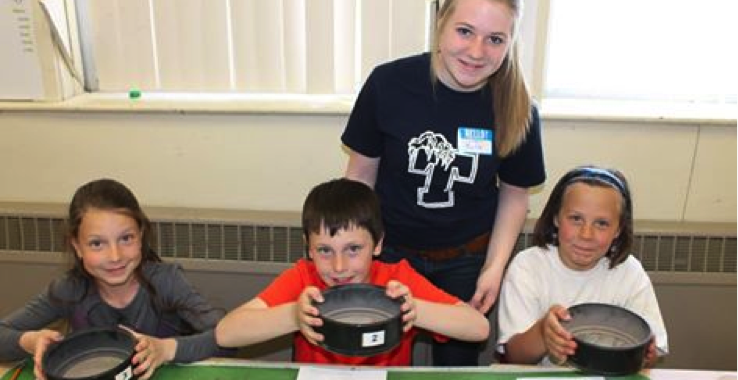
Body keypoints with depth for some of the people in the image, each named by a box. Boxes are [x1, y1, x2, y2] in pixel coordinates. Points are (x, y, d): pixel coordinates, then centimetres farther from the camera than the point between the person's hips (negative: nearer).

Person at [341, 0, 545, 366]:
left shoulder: (517, 109, -15)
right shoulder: (389, 83, -19)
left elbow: (514, 193, -1)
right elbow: (361, 175, -8)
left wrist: (495, 267, -8)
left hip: (467, 260, 1)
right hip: (390, 250, 0)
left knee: (457, 361, 19)